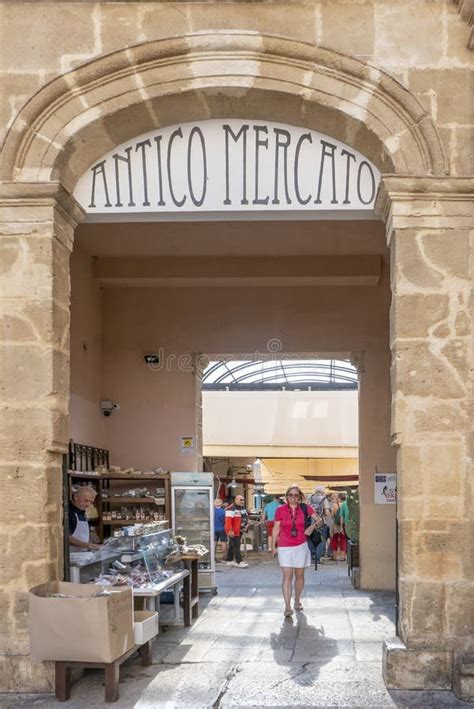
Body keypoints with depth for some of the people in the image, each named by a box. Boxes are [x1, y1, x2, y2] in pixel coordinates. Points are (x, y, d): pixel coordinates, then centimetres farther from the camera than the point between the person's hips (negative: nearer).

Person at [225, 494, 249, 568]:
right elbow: (228, 520, -24)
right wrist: (230, 530, -29)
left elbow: (246, 518, 24)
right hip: (233, 532, -9)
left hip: (240, 531, 9)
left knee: (232, 546, 16)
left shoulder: (243, 508, 14)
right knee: (236, 546, -12)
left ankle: (230, 561, 23)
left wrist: (246, 527, 17)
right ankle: (239, 562, -14)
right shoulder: (231, 509, -17)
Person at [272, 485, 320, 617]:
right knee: (287, 576, -10)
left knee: (299, 575, 12)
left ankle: (297, 601, 30)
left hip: (301, 546, 2)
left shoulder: (305, 508, 0)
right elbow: (276, 529, 4)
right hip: (285, 547, -2)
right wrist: (274, 546, 4)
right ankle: (287, 607, -13)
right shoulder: (280, 510, -2)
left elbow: (318, 519, 11)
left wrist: (313, 526, -9)